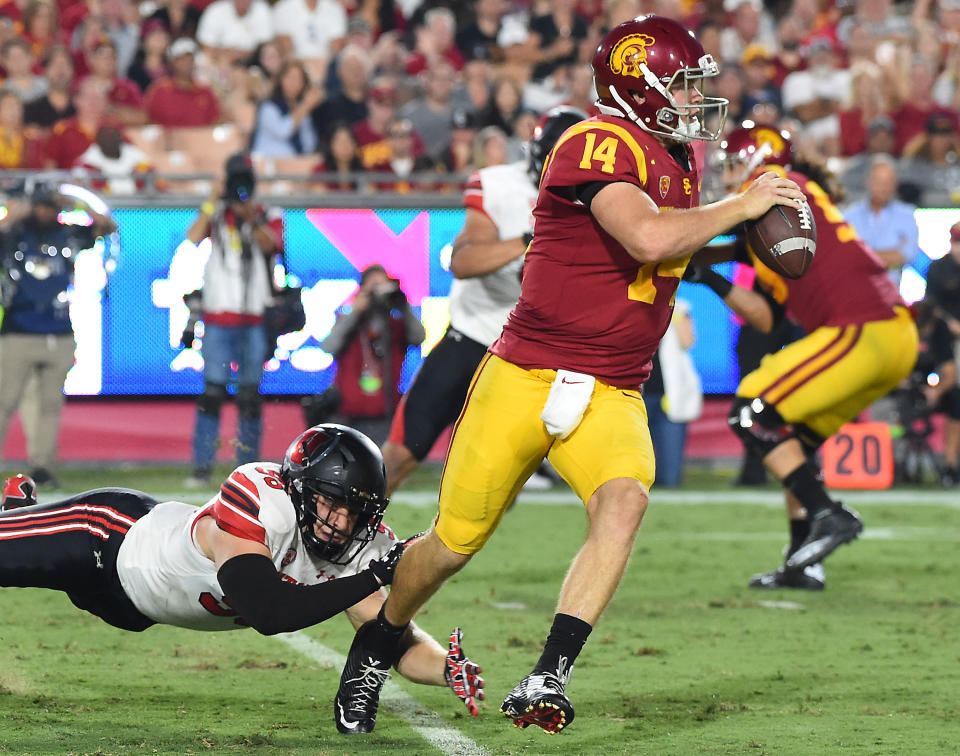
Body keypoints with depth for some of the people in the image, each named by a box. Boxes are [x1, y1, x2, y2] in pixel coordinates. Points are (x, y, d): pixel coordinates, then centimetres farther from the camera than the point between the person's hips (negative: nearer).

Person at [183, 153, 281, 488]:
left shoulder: (270, 217, 7)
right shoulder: (216, 214, 9)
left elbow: (270, 244, -14)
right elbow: (193, 238, -8)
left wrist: (252, 219, -31)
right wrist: (213, 203, -14)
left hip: (255, 319, 0)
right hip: (218, 317, 0)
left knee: (250, 395, 3)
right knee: (212, 392, -6)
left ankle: (247, 467, 8)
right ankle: (202, 467, -6)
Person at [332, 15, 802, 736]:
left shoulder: (681, 158, 12)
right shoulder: (598, 146, -16)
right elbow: (649, 239, -31)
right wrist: (740, 207, -18)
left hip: (610, 396, 6)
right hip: (525, 378, -6)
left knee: (624, 499, -26)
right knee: (455, 543, 5)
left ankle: (548, 680, -27)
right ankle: (375, 648, 34)